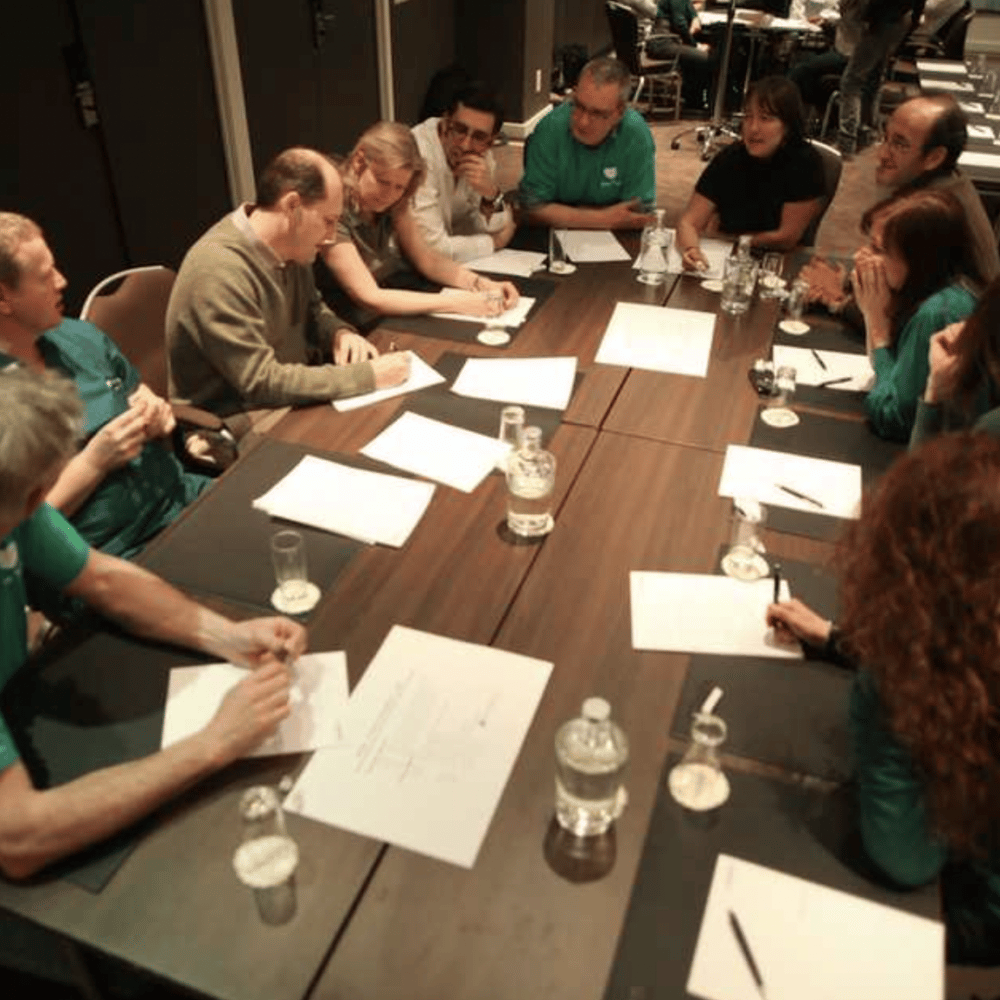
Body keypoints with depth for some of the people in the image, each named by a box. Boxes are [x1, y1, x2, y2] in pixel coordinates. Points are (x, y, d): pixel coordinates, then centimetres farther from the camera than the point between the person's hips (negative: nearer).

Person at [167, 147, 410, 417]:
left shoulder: (290, 248, -1)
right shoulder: (218, 271, -25)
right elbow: (261, 382, -27)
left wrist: (340, 333, -6)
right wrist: (367, 376, -25)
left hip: (293, 404, 8)